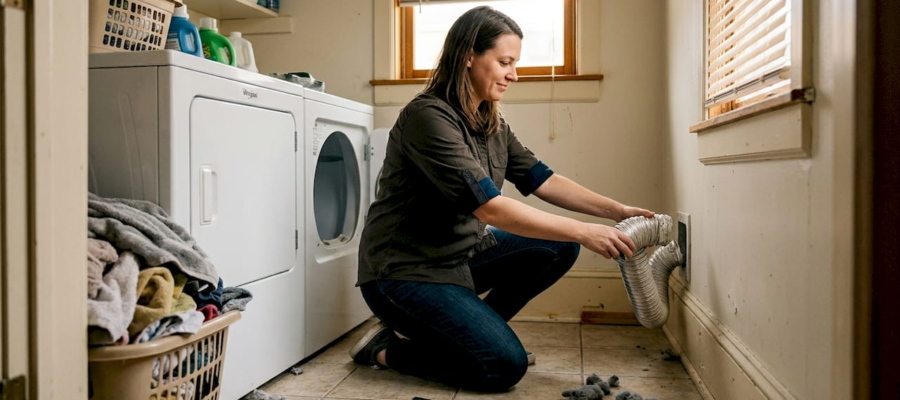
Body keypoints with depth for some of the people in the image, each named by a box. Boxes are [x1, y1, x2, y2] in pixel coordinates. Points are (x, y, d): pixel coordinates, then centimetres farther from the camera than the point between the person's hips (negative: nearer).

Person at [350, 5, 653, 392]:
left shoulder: (492, 125, 5)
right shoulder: (428, 116, -23)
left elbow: (544, 181, 6)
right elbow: (491, 208, -30)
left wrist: (617, 211, -5)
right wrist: (585, 232, -28)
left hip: (462, 253, 9)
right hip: (405, 269, -9)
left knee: (559, 248, -2)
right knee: (504, 364, -17)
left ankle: (473, 328, 9)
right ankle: (387, 346, 3)